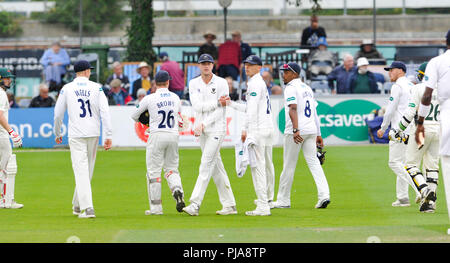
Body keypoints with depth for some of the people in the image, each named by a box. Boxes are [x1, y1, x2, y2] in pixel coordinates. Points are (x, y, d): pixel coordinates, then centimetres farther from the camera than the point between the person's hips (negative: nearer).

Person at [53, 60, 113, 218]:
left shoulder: (67, 89, 1)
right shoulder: (96, 88, 2)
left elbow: (58, 114, 4)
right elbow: (105, 112, -7)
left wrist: (57, 134, 19)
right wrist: (108, 135, -8)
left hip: (76, 135, -2)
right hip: (93, 134, 2)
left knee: (81, 171, -6)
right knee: (87, 170, 16)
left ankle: (87, 208, -19)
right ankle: (78, 206, 27)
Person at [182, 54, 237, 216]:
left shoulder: (221, 83, -5)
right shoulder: (194, 83, 7)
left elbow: (220, 111, -11)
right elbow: (197, 106, -7)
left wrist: (203, 124, -19)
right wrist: (217, 102, -14)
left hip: (217, 128, -5)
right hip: (201, 129, 5)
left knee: (206, 165, -12)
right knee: (216, 167, 7)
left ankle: (195, 204, -19)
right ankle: (229, 205, 11)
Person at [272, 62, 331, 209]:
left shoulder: (291, 88, -8)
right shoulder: (307, 88, 19)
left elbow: (293, 109, -22)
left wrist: (296, 130, -33)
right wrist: (318, 134, 22)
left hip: (296, 131, -7)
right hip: (311, 130, 7)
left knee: (289, 165, 2)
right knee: (314, 162, 2)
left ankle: (283, 200, 9)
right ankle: (324, 195, -14)